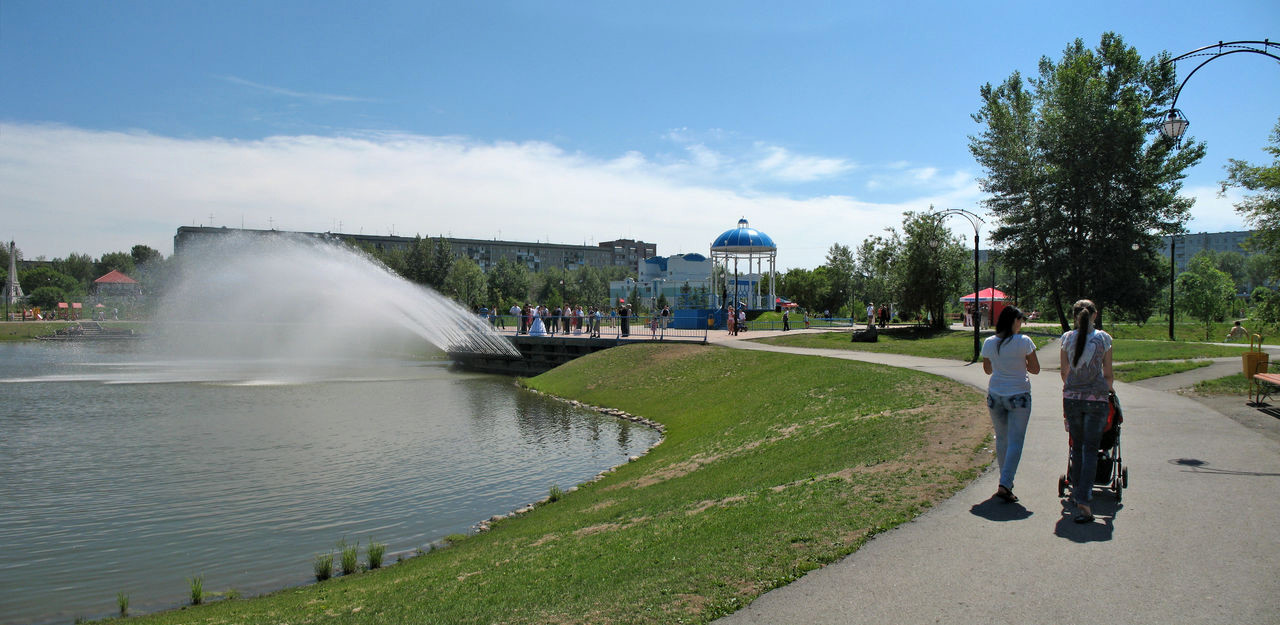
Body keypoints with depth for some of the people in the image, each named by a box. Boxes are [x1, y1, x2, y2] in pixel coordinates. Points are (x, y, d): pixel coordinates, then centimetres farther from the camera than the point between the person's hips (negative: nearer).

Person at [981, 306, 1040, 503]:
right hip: (1019, 396, -4)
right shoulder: (1024, 341, -11)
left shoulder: (989, 343, 0)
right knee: (1015, 441, -2)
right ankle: (1005, 485, -11)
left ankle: (1006, 481, 27)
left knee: (1001, 439, 16)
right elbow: (1035, 369, -3)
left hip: (995, 396, 4)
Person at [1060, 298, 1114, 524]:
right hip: (1096, 398, -2)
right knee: (1090, 449, -2)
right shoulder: (1103, 338, -3)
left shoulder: (1067, 338, 1)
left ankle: (1077, 491, 28)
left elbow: (1064, 372, 8)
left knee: (1077, 447, 16)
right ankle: (1083, 501, -11)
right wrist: (1109, 387, 25)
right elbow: (1108, 374, 3)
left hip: (1072, 398, 2)